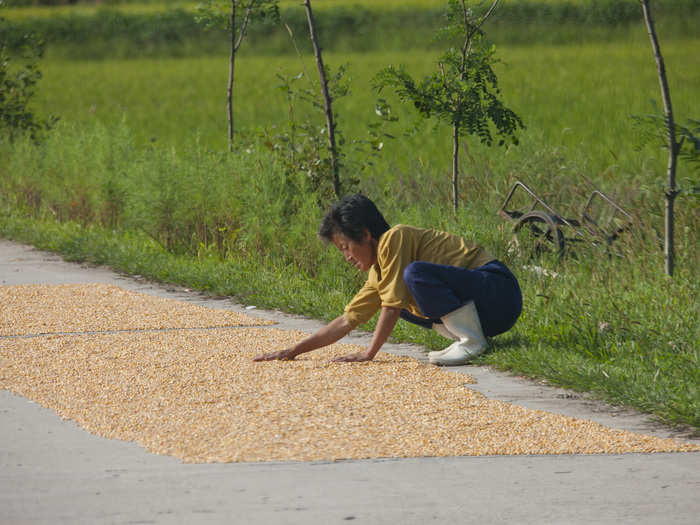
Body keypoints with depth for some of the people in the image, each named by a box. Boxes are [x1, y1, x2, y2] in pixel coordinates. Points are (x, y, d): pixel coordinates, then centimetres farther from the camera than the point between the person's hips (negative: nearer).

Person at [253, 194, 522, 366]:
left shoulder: (394, 239, -11)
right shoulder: (378, 273, 15)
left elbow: (393, 306, -14)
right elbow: (346, 322, 18)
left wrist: (369, 352, -8)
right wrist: (293, 351, 15)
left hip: (499, 289, -10)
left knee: (416, 273, -29)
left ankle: (472, 341, -19)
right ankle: (465, 336, 6)